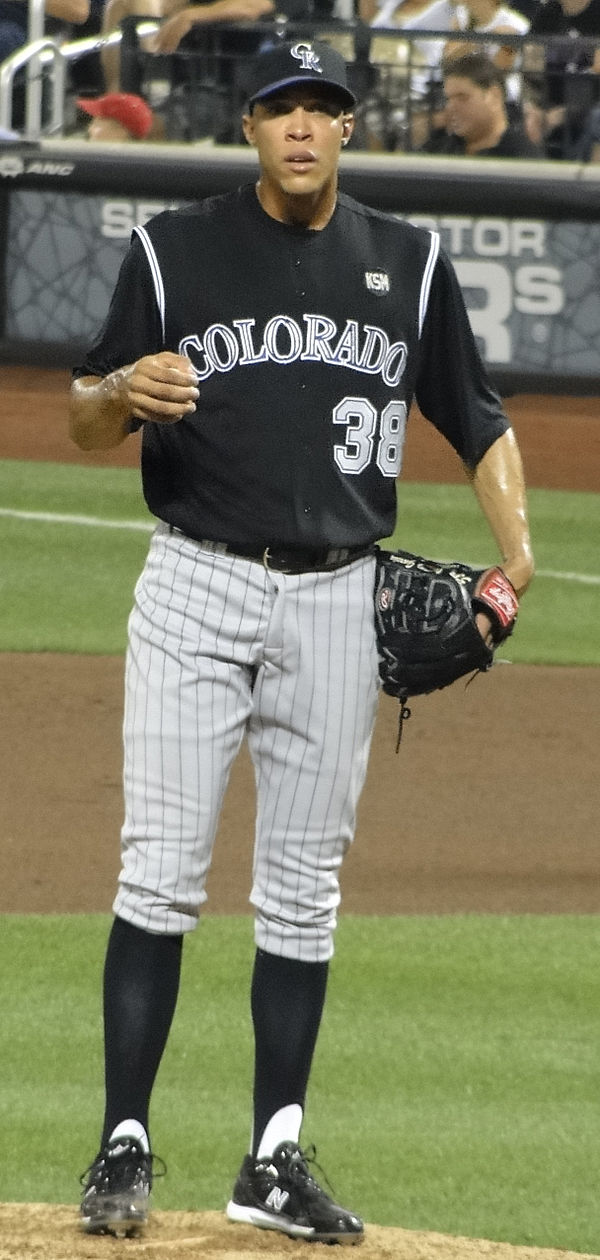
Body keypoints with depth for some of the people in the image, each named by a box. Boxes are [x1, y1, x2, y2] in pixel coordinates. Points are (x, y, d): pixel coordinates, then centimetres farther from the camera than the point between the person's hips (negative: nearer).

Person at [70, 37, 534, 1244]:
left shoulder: (409, 263, 8)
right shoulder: (174, 250, 2)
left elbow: (478, 420, 13)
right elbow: (85, 424, 4)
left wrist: (515, 551, -4)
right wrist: (123, 392, -20)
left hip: (336, 600, 2)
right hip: (198, 587, -2)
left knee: (303, 892, 5)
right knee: (161, 872, -9)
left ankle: (274, 1164, 10)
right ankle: (125, 1146, -5)